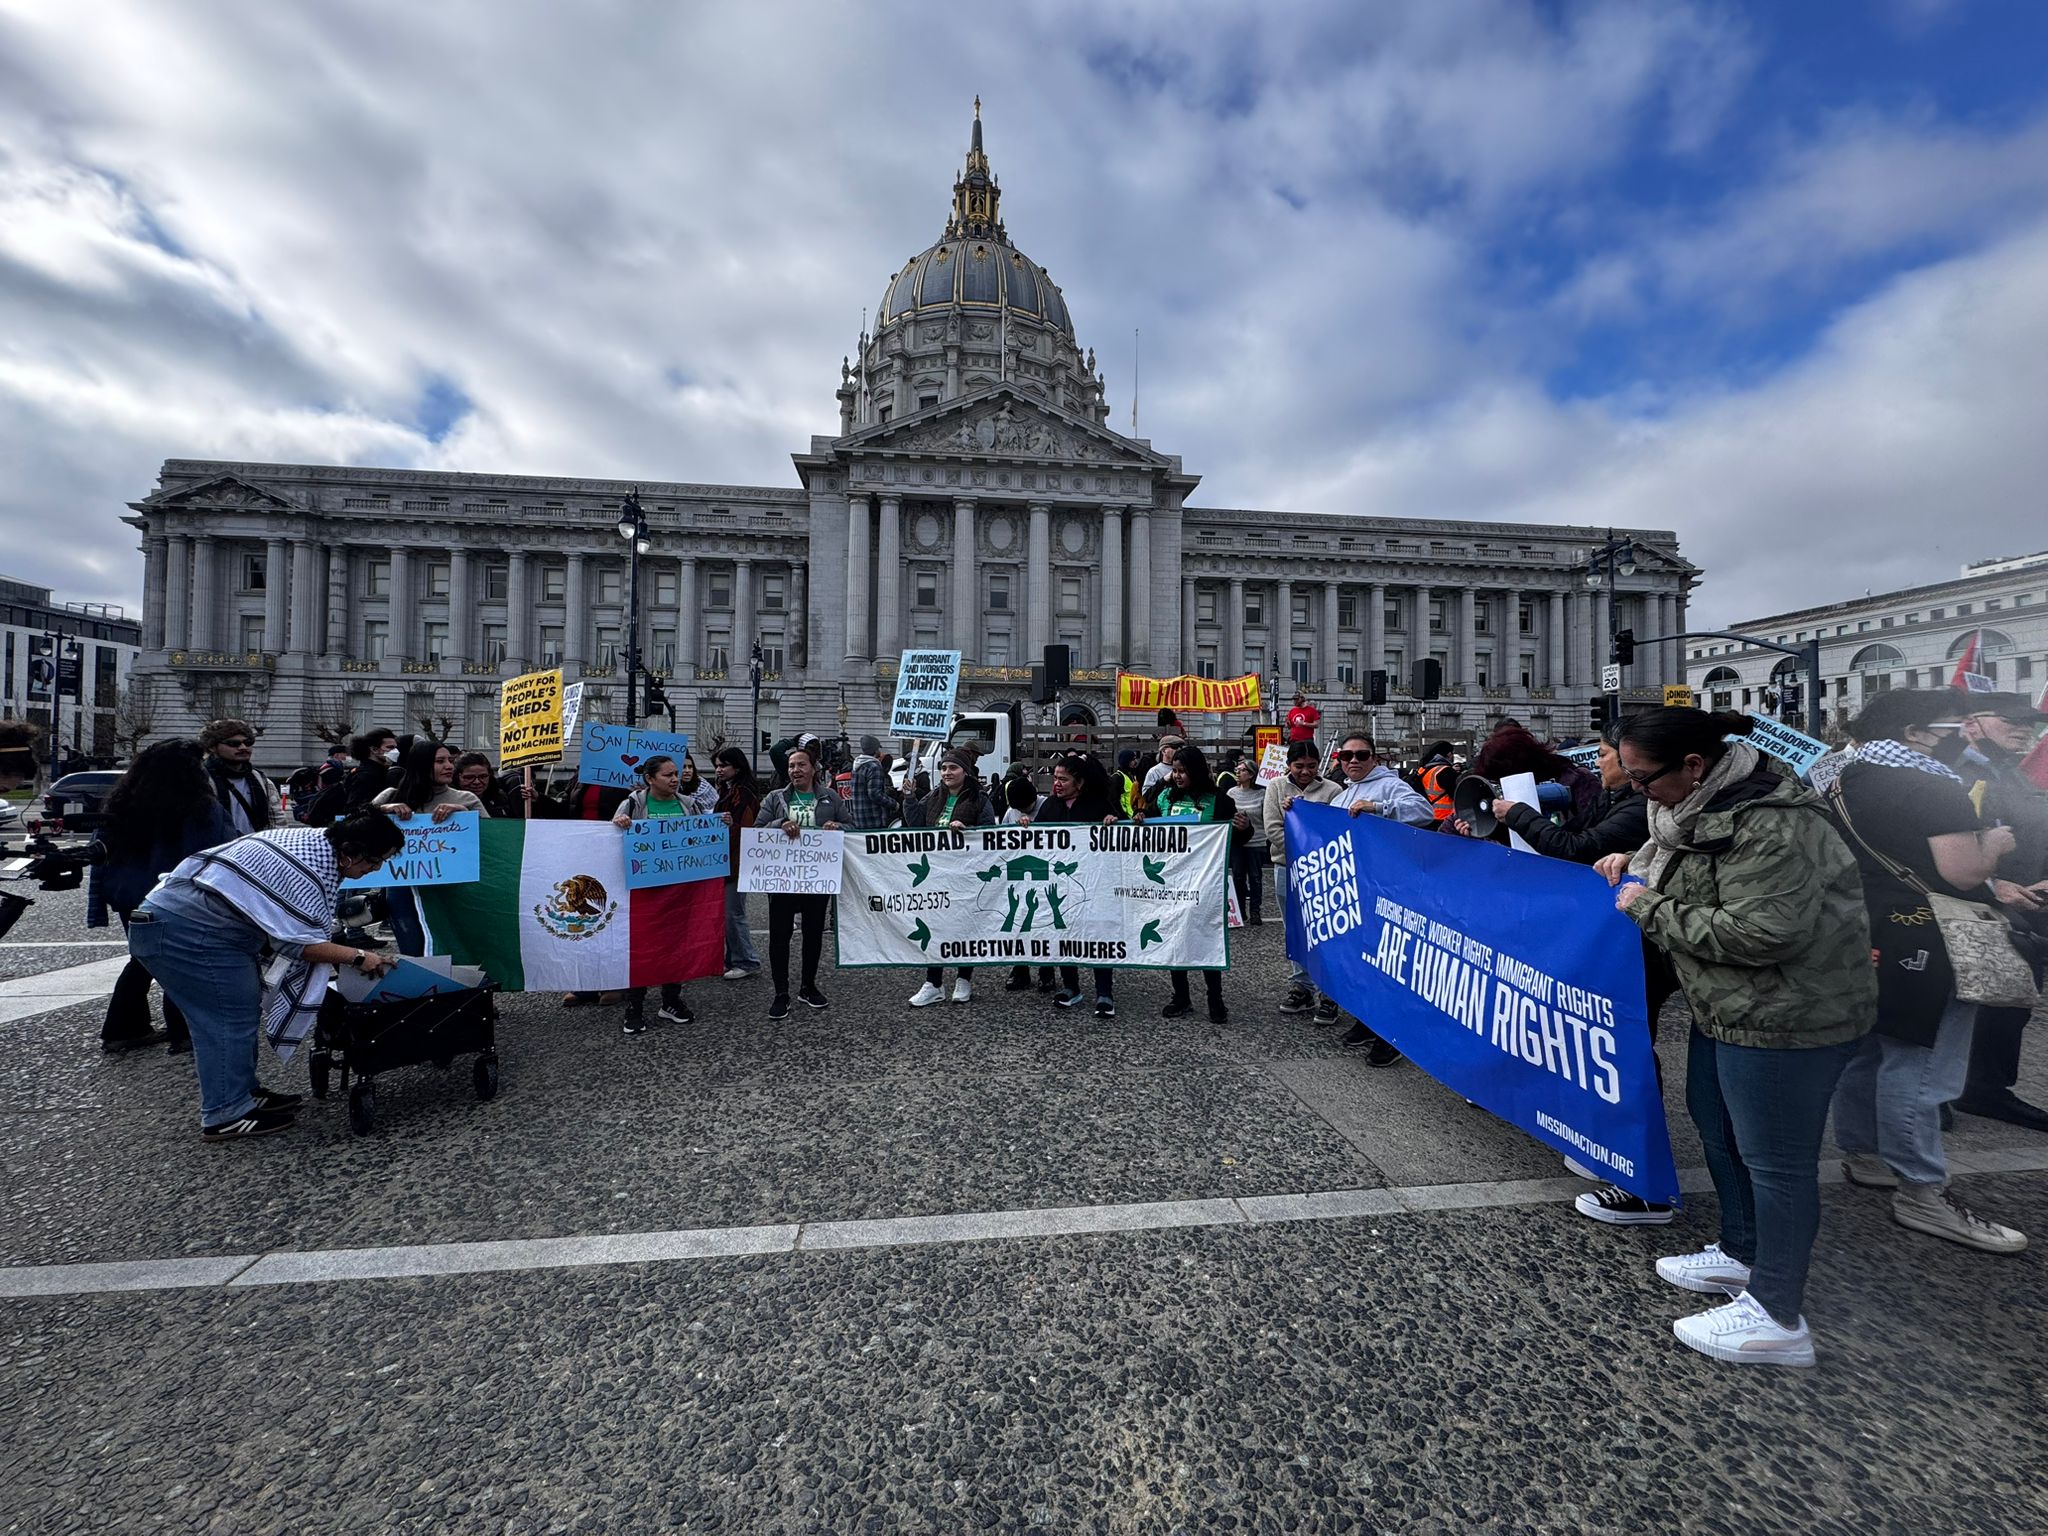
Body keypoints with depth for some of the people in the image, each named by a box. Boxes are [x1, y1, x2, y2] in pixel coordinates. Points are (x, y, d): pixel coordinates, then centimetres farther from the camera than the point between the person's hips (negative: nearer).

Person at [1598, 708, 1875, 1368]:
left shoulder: (1765, 825, -26)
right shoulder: (1701, 799, 4)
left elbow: (1759, 933, -29)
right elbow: (1678, 851, 24)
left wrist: (1651, 909, -20)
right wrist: (1636, 859, 4)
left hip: (1788, 1016, -10)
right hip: (1728, 1008, 10)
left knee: (1774, 1159, 3)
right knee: (1714, 1123, 22)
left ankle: (1776, 1318, 19)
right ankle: (1741, 1254, 42)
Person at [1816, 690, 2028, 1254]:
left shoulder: (1839, 777, 8)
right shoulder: (1931, 783, -17)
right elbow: (1964, 872, -19)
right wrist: (1994, 843, -1)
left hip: (1855, 934, 8)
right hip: (1918, 947, -8)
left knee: (1863, 1047, 18)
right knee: (1919, 1063, -1)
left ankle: (1862, 1153, 31)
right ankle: (1921, 1192, 7)